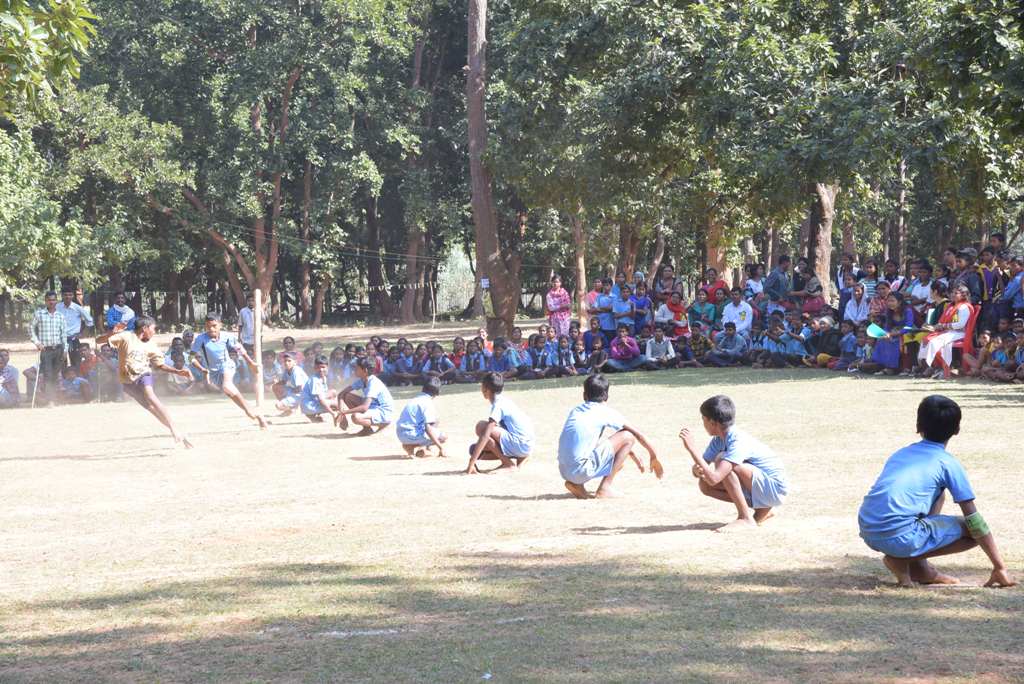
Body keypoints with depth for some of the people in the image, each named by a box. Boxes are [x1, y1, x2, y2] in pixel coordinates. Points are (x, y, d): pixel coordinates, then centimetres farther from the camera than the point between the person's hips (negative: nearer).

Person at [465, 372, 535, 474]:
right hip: (526, 445, 9)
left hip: (520, 445, -9)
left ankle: (509, 463, -10)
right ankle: (520, 458, 8)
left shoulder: (498, 406, -15)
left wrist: (472, 462, -25)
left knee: (481, 427, -15)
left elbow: (485, 436, -23)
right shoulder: (504, 401, 13)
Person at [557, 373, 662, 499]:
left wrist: (633, 456, 41)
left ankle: (576, 484, 12)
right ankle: (606, 487, 0)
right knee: (628, 436, 4)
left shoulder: (575, 411, 21)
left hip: (564, 471, 7)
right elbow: (638, 434, 10)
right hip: (582, 471, -7)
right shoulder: (606, 412, 3)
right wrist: (654, 457, 25)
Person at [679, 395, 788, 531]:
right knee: (704, 484, -1)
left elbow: (713, 478, -37)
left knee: (722, 460, -26)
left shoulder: (739, 442, -26)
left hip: (775, 489, -9)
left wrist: (692, 448, -35)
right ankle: (762, 512, 7)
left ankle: (746, 519, -18)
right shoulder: (719, 439, 2)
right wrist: (697, 470, -23)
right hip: (758, 488, 10)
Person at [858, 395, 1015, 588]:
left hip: (868, 534, 7)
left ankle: (919, 567, 16)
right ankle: (902, 560, -2)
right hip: (900, 536, -7)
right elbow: (974, 519, 4)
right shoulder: (948, 463, 6)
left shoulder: (899, 454, 23)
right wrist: (1000, 568, 8)